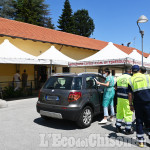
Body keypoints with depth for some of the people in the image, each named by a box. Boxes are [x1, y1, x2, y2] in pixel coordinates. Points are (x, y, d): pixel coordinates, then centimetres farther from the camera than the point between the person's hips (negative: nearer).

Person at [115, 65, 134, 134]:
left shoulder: (119, 78, 5)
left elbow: (116, 88, 15)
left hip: (119, 98, 6)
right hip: (127, 99, -5)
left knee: (119, 113, 15)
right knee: (128, 114, 5)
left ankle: (118, 127, 23)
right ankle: (128, 129, 13)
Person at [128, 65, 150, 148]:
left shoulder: (131, 80, 3)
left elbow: (130, 94, 0)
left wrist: (131, 105, 7)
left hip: (138, 103, 0)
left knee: (139, 121, 10)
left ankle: (140, 141, 14)